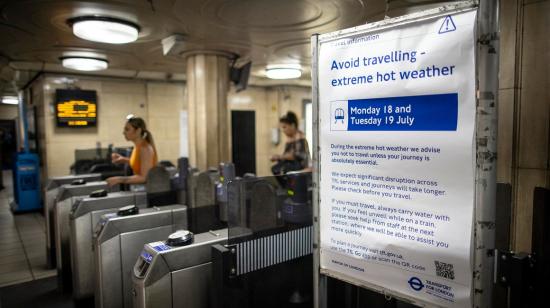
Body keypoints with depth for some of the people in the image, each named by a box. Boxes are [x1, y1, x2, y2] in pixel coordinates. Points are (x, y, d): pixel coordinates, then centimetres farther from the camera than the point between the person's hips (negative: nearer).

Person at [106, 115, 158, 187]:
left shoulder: (145, 149, -19)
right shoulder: (137, 146, 4)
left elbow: (144, 177, -24)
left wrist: (119, 179, -26)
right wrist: (124, 160, 8)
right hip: (140, 186, 8)